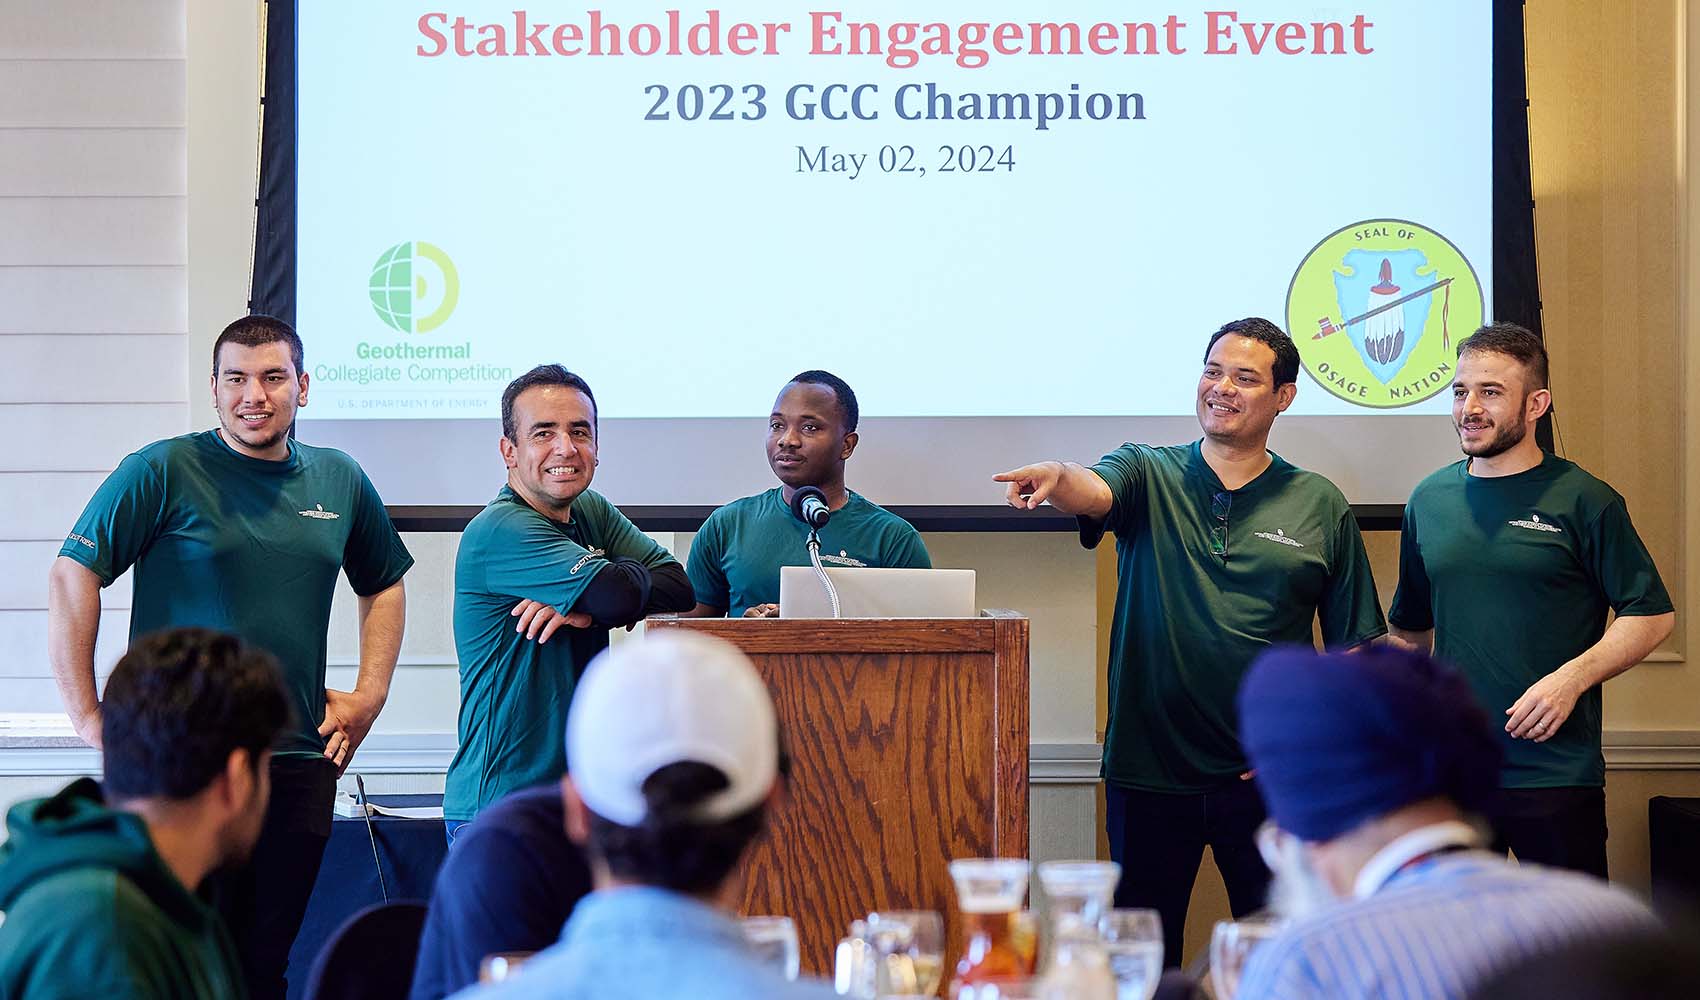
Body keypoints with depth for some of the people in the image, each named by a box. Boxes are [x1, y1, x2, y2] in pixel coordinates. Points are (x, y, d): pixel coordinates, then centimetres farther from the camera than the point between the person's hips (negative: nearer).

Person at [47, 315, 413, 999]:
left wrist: (369, 695, 15)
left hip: (300, 764, 4)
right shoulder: (162, 472, -4)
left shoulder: (340, 481, 11)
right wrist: (87, 714, -10)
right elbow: (73, 575, -6)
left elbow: (384, 584, 27)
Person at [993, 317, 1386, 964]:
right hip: (1147, 770, 0)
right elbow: (1094, 492, -19)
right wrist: (1058, 477, -42)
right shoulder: (1147, 477, 5)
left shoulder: (1320, 506, 5)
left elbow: (1354, 646, 6)